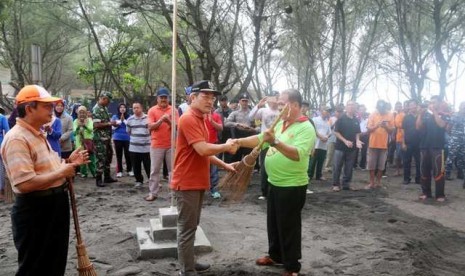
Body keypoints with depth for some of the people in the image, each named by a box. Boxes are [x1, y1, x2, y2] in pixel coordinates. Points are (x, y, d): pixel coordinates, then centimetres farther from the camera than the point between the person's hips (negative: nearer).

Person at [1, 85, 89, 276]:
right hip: (34, 211, -10)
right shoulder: (17, 139, -22)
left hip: (55, 205, 10)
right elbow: (25, 183, -31)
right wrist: (61, 172, -21)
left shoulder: (38, 134, 11)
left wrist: (68, 162, 6)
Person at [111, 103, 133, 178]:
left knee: (128, 154, -2)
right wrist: (120, 120, -8)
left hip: (127, 138, -1)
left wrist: (124, 120, -10)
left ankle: (129, 170, 7)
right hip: (117, 138, 1)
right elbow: (113, 127, -1)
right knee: (119, 155, 3)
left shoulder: (129, 117, 4)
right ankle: (119, 171, 8)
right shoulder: (114, 117, 7)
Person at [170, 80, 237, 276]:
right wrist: (226, 146, -11)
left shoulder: (200, 119, 14)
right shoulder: (188, 119, -18)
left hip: (197, 182, 10)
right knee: (187, 228, -1)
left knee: (191, 226, 18)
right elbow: (203, 150, -27)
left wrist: (224, 165, 15)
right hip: (187, 183, -10)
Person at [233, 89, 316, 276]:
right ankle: (275, 255, 39)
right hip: (275, 184, 8)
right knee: (273, 223, 20)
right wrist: (239, 142, -8)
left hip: (292, 187, -8)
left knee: (288, 227, 3)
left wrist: (275, 142, -44)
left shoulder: (306, 128, -18)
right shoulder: (280, 124, 9)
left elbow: (297, 154, -33)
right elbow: (259, 139, 6)